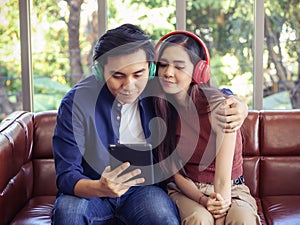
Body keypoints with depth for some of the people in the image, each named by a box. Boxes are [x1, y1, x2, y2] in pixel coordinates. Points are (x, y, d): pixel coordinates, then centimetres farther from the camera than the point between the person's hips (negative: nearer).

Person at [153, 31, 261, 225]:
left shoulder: (219, 105, -18)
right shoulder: (159, 107, -7)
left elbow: (223, 179, -21)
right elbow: (175, 172, -4)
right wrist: (203, 200, -21)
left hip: (231, 189, -2)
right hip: (185, 190, 2)